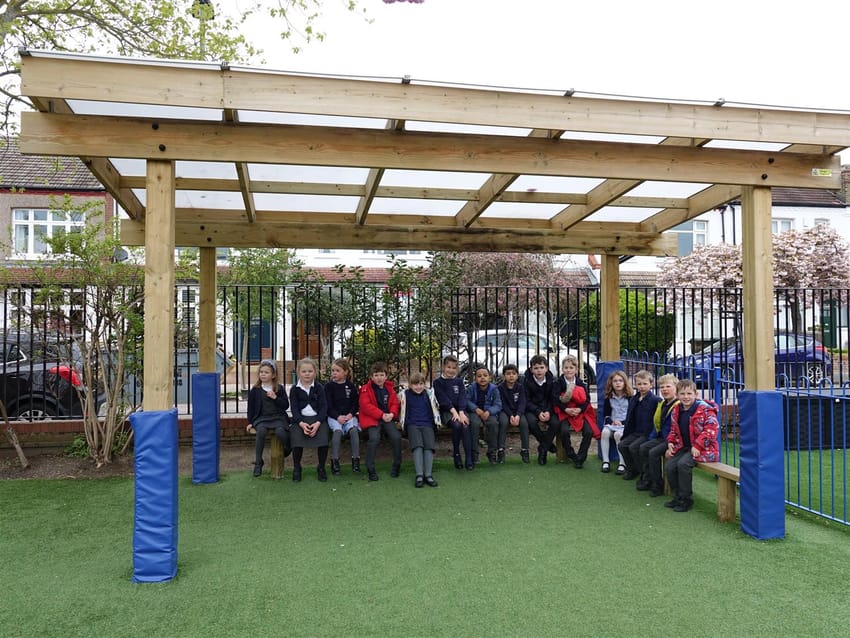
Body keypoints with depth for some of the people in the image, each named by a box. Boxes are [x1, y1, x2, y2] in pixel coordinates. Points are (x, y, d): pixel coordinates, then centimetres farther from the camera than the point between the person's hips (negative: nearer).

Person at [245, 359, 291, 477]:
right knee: (261, 431, -32)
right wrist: (250, 422, 5)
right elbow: (251, 407, 12)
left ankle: (289, 451, 0)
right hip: (261, 418, 1)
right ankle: (258, 462, -20)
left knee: (280, 432, -32)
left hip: (277, 417, -1)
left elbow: (286, 406, 3)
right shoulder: (255, 390, 8)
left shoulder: (280, 389, 7)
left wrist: (275, 398, -11)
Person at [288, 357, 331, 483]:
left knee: (323, 438, -23)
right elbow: (294, 408, 0)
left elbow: (323, 407, 1)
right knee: (297, 439, -24)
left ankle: (321, 467, -1)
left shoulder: (319, 387, 7)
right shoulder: (294, 389, 7)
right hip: (300, 419, 0)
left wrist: (317, 423, -16)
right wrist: (301, 423, -17)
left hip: (318, 418, 0)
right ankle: (296, 468, -1)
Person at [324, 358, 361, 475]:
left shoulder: (351, 386, 9)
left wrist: (350, 415, -10)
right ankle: (335, 461, -27)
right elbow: (328, 405, -1)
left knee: (353, 429, -30)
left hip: (349, 415, 1)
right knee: (337, 430, -32)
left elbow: (355, 404, 9)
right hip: (333, 416, -1)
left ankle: (355, 460, -24)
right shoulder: (329, 386, 4)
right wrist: (338, 417, -16)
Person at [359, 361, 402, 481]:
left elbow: (395, 403, 13)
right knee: (374, 438, -28)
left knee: (396, 436, -18)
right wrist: (381, 415, -17)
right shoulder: (366, 389, -2)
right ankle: (370, 468, -13)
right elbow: (365, 405, -12)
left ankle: (396, 465, 4)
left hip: (388, 418, 4)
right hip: (372, 419, -4)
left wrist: (392, 414, -9)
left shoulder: (390, 388, 12)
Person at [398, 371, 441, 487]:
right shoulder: (404, 395, 11)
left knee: (429, 446, -25)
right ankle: (419, 475, -34)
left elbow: (436, 407, 25)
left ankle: (428, 474, -29)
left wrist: (437, 419, 13)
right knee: (417, 445, -29)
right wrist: (401, 419, 6)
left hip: (427, 424, 2)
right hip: (412, 425, -2)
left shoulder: (429, 394, 16)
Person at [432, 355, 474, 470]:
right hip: (446, 411, -2)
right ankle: (456, 455, -13)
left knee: (466, 426, -28)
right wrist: (454, 412, -20)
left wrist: (461, 412, -16)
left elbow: (462, 397, 2)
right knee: (456, 425, -31)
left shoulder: (459, 381, 14)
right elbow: (443, 399, -8)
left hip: (460, 410, 2)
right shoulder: (438, 382, 4)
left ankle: (469, 459, -26)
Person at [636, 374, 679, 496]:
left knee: (653, 453, -21)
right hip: (661, 437, 9)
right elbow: (657, 424, 21)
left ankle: (658, 486, -7)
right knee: (643, 448, 1)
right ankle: (647, 479, 9)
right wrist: (651, 437, 12)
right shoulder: (662, 404, 13)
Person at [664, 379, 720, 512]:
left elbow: (711, 429, -20)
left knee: (683, 464, -27)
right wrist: (671, 443, 1)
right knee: (669, 466, -10)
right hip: (684, 447, 7)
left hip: (703, 449, -7)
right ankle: (678, 496, 10)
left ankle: (686, 499, -10)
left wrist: (697, 446, -24)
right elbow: (673, 431, 19)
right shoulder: (676, 411, 7)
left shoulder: (705, 409, -13)